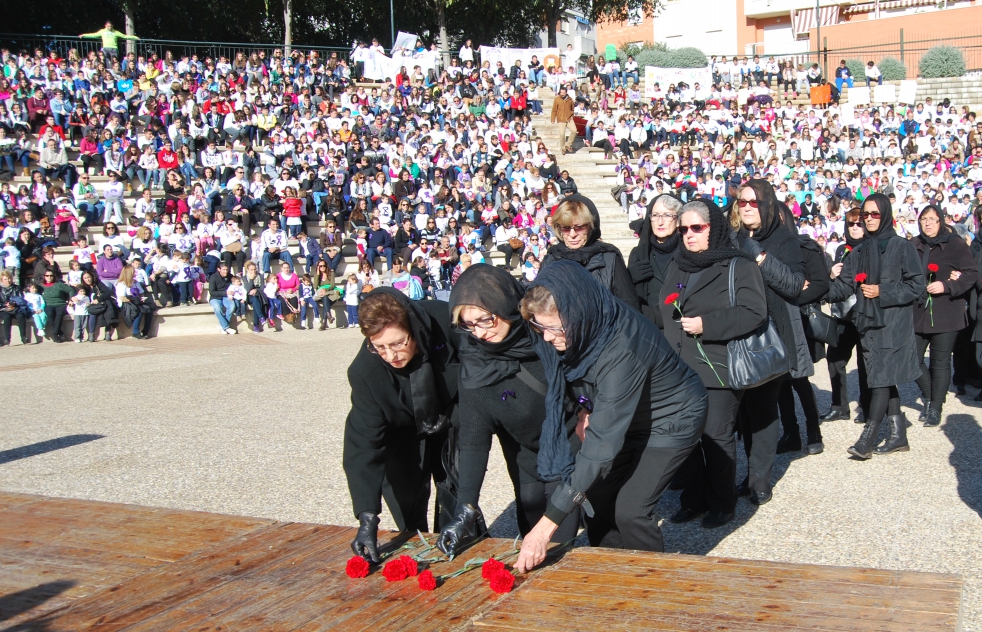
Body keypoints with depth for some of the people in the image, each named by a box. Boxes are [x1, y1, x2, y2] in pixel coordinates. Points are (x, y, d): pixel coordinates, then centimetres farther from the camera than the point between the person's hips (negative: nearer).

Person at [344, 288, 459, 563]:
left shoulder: (447, 322, -32)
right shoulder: (364, 370, -32)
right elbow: (363, 444, -31)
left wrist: (453, 417, -14)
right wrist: (367, 517, -38)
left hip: (451, 424, 1)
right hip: (404, 435, -1)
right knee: (408, 515, -6)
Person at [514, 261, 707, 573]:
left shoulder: (621, 350, -41)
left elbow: (603, 443, -43)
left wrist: (546, 526, -45)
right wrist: (585, 408, -11)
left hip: (672, 418, -7)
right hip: (624, 415, 7)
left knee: (630, 509, -14)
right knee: (596, 497, -2)